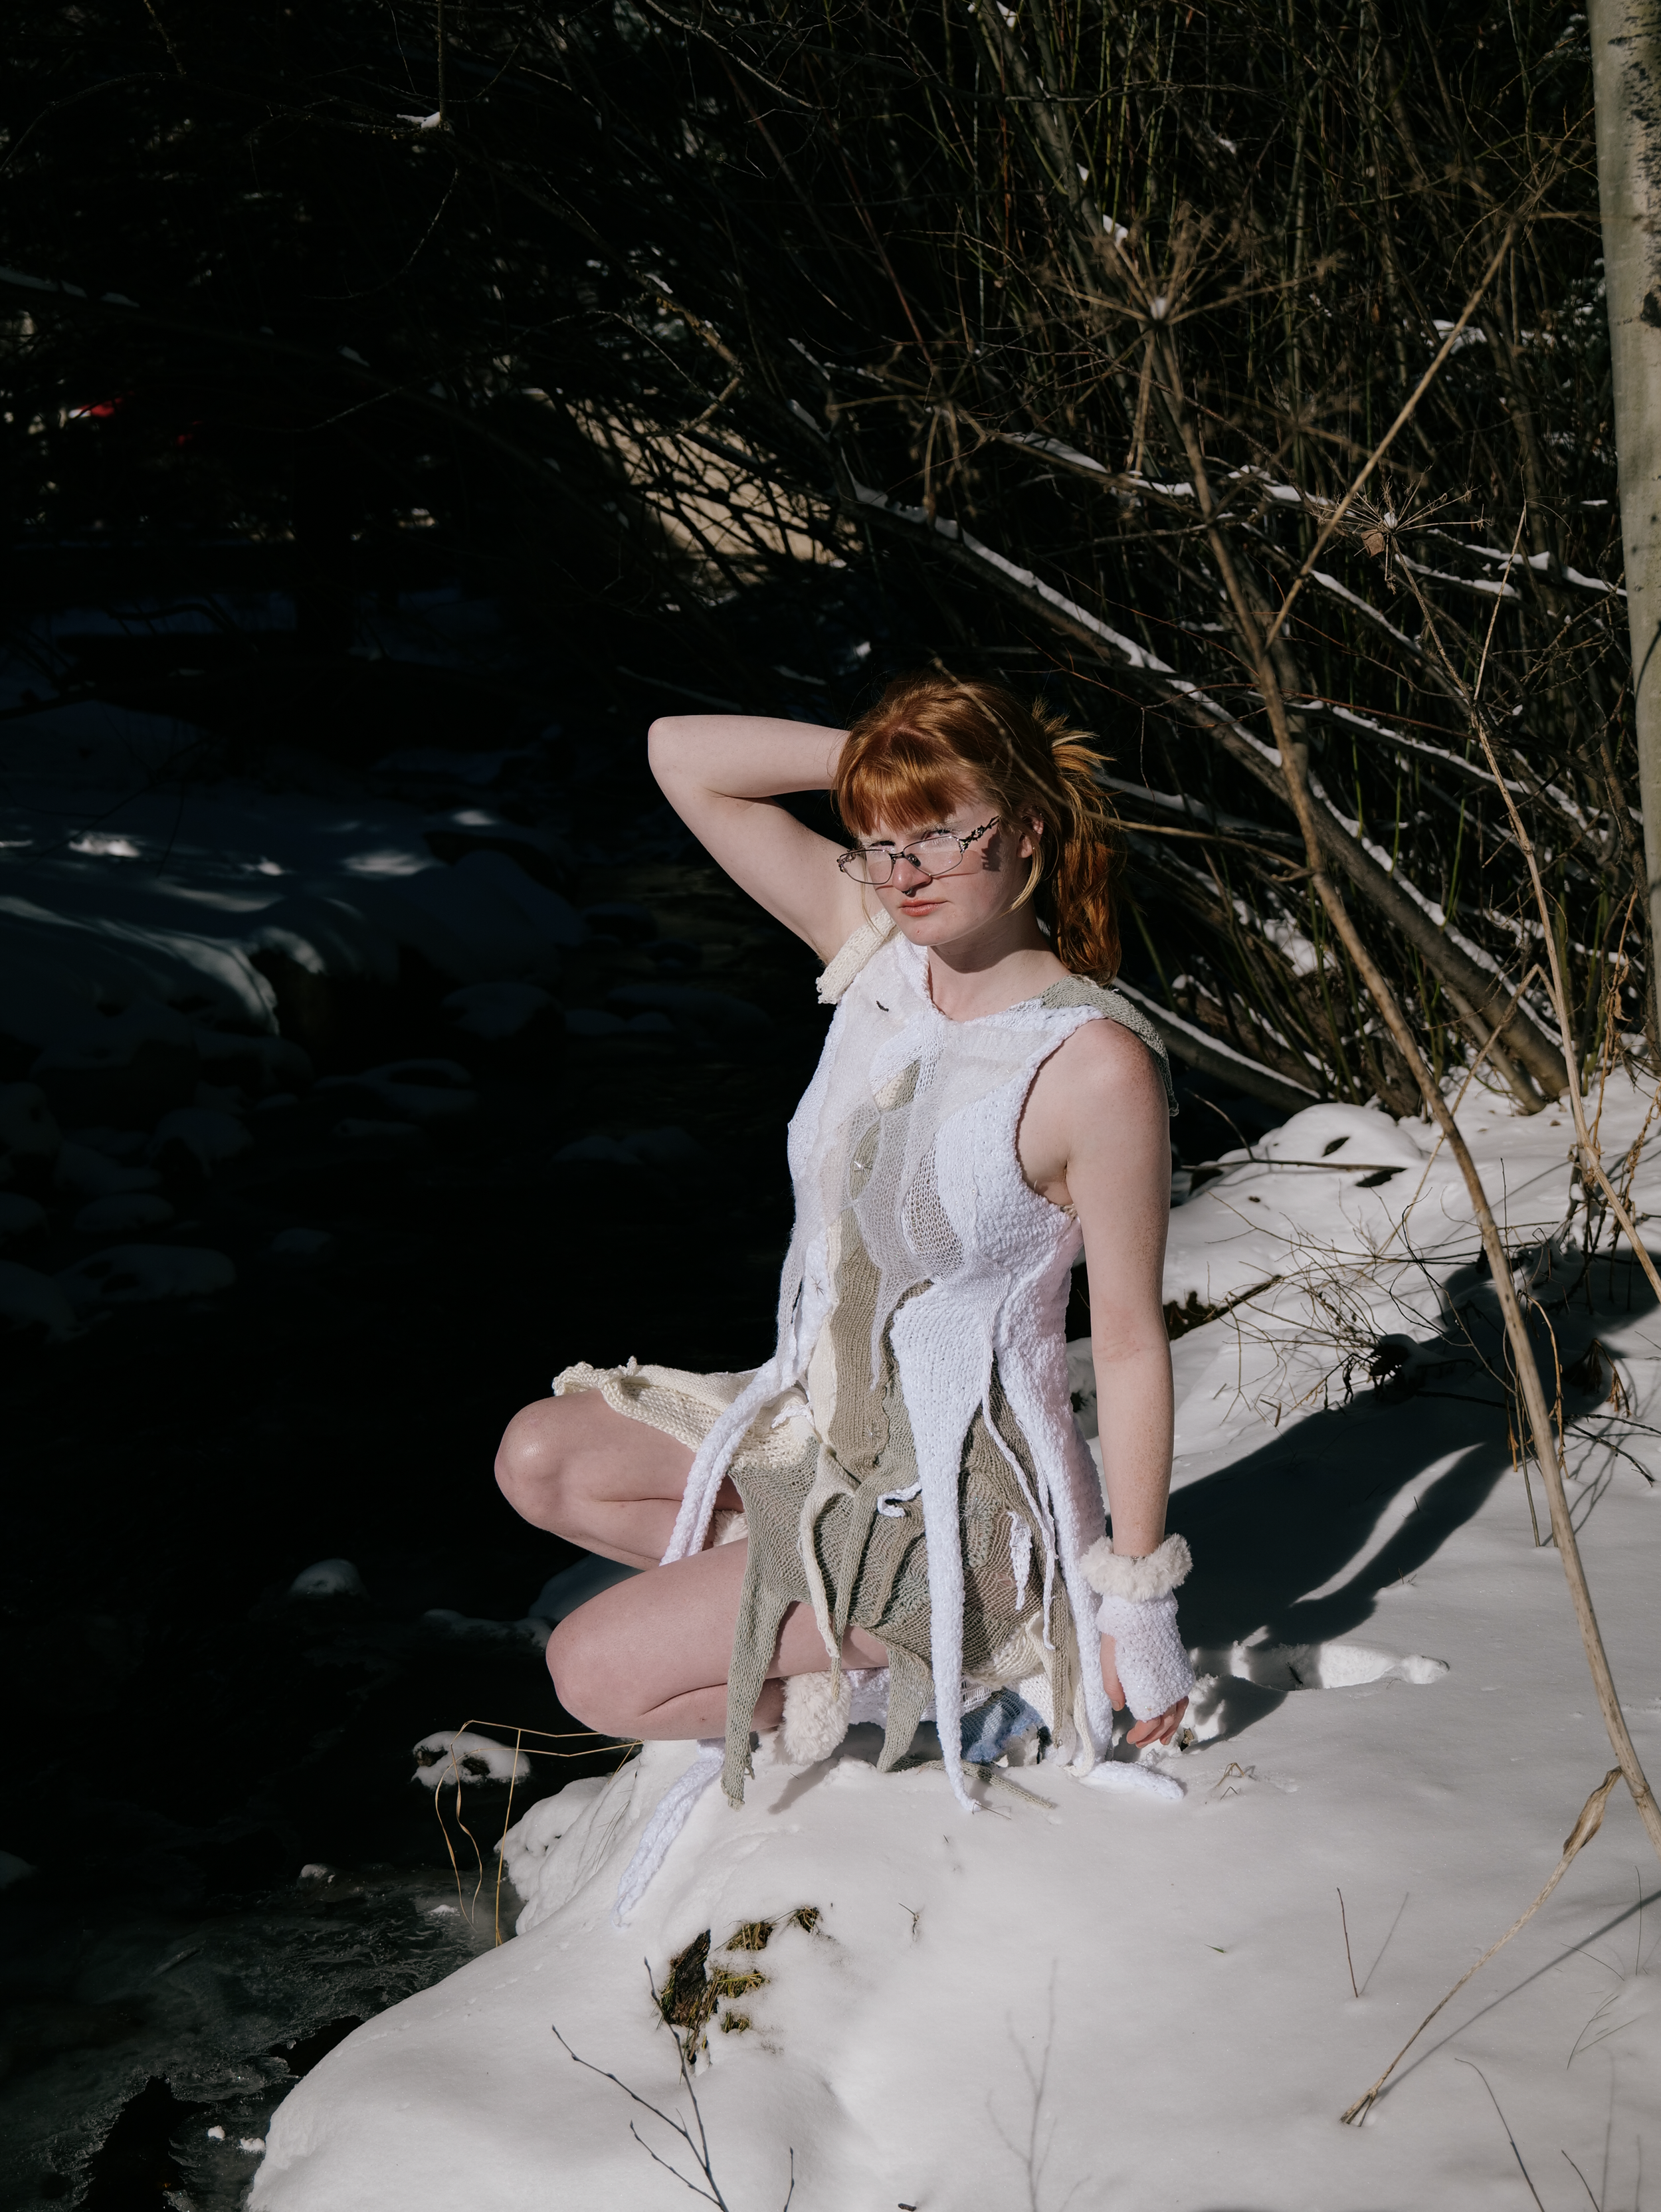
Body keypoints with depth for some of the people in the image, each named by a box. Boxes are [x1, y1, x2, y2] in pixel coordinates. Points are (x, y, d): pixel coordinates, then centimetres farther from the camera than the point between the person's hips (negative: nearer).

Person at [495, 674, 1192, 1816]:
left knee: (598, 1675, -8)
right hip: (817, 1424, 8)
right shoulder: (875, 942, -5)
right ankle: (792, 1601, 11)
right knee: (542, 1458, 8)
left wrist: (1139, 1602, -13)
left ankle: (953, 1652, 5)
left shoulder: (1097, 1067, -24)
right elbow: (683, 756, -4)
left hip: (961, 1497, -7)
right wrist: (882, 756, -13)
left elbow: (1131, 1342, -18)